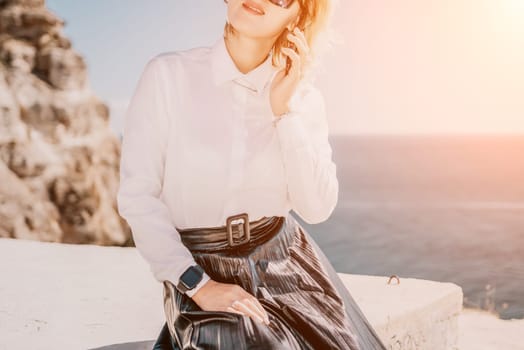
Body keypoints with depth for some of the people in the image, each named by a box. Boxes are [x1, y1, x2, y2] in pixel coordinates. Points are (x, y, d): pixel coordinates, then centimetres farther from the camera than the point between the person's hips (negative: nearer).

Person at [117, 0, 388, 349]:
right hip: (201, 272, -3)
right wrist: (199, 286, -16)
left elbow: (317, 208, -7)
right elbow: (137, 197, -9)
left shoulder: (304, 96, 2)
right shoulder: (169, 74, -7)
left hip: (287, 264, 3)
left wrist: (284, 109, -14)